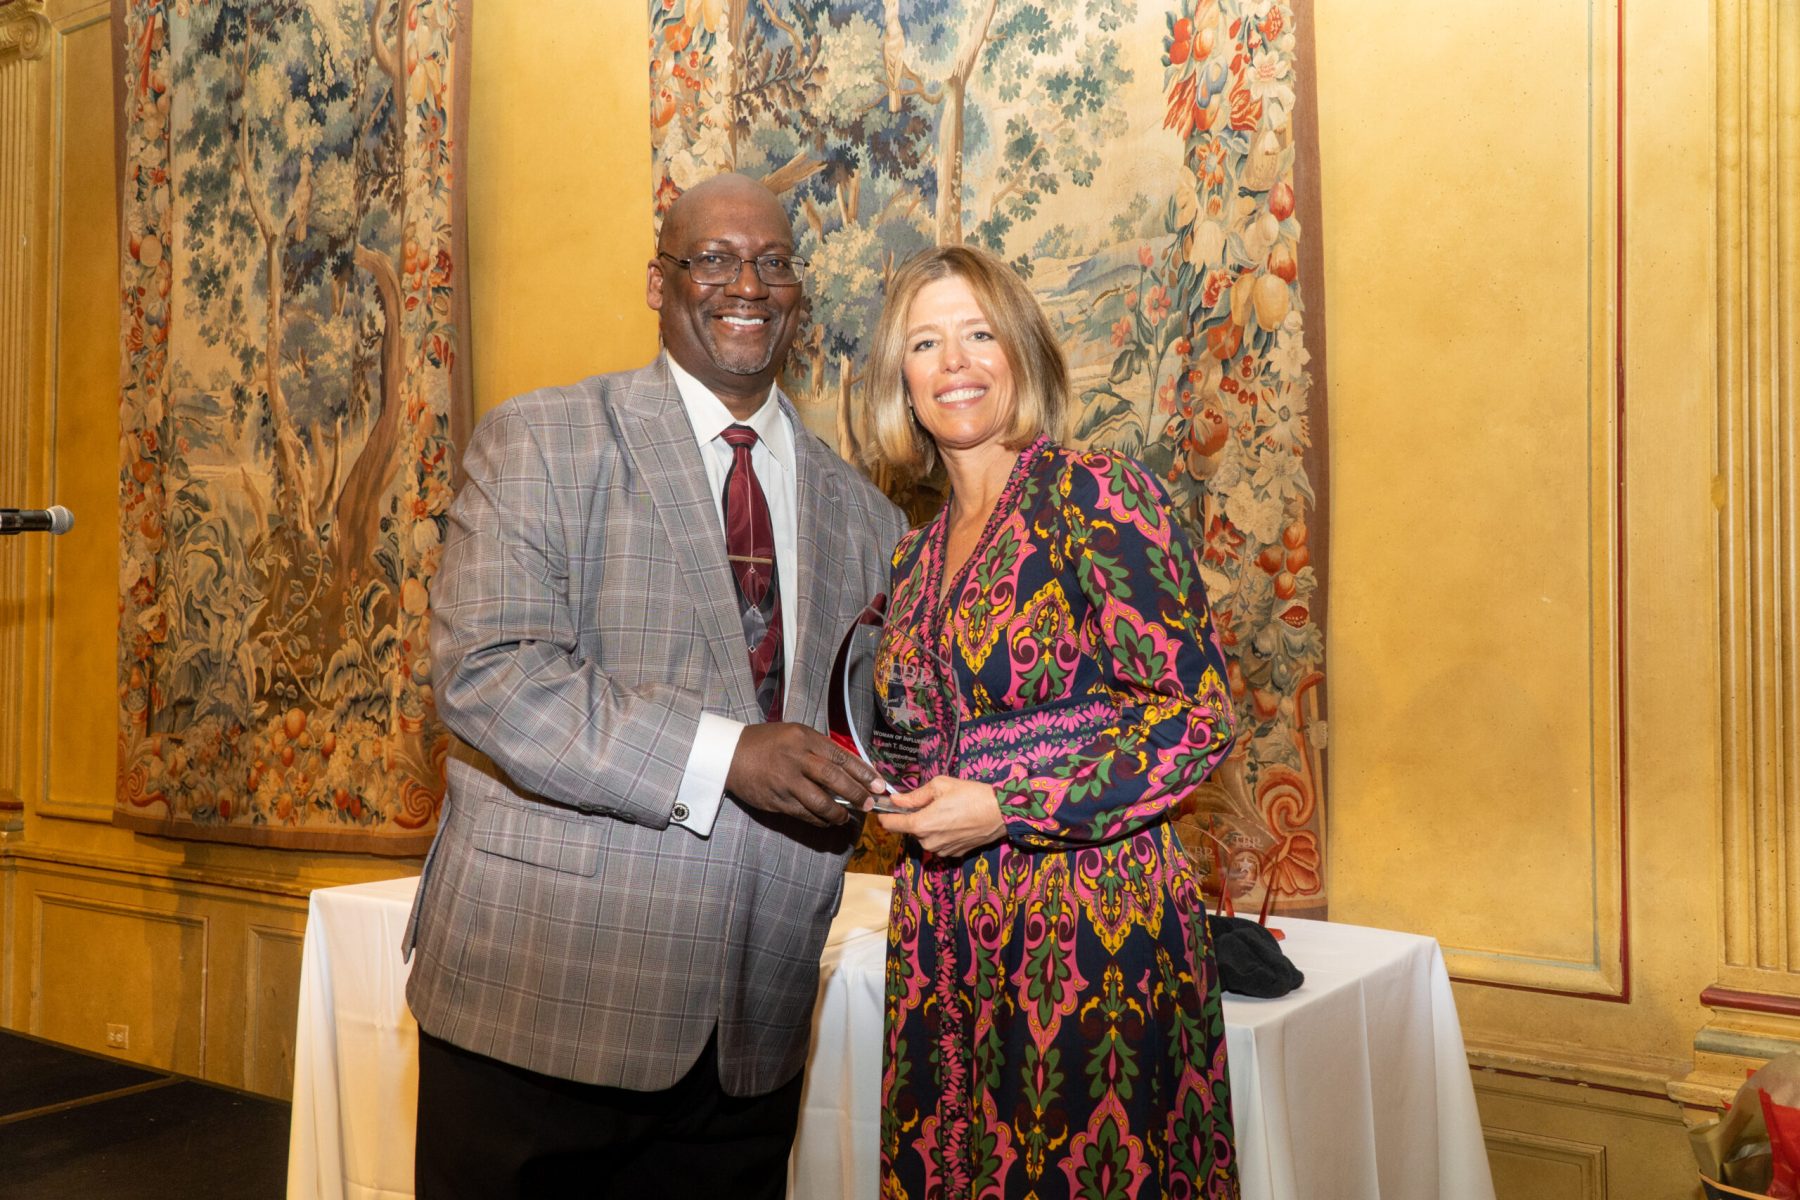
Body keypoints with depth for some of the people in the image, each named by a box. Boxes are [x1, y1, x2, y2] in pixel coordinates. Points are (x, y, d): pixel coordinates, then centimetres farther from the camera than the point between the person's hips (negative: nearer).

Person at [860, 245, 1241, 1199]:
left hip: (1092, 913, -6)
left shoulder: (1094, 497, -8)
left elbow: (1196, 716, -13)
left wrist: (1007, 811, -16)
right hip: (945, 931, 6)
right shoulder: (915, 558, 13)